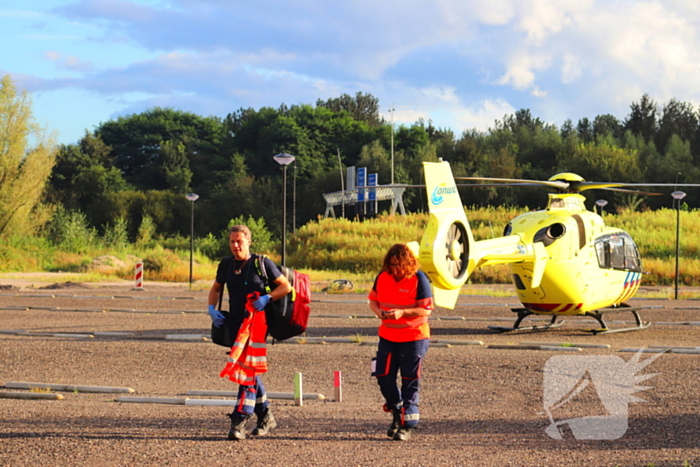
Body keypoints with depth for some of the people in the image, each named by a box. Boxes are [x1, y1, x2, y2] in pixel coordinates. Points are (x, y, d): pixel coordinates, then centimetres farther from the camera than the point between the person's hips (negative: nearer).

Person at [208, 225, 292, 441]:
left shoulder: (262, 263, -5)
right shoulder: (226, 265, 8)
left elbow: (286, 286, -2)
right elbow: (216, 288, 24)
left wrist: (266, 298, -17)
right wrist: (212, 308, 6)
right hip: (235, 322, 6)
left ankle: (239, 422, -19)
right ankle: (265, 416, 25)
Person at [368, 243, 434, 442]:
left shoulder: (418, 279, -12)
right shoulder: (382, 277, 2)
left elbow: (426, 309, -15)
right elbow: (373, 299, 11)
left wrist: (402, 313, -28)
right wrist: (378, 311, -12)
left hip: (414, 337, -5)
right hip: (387, 336, 5)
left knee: (410, 383, -1)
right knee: (384, 377, 1)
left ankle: (407, 426, 6)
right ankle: (397, 414, 26)